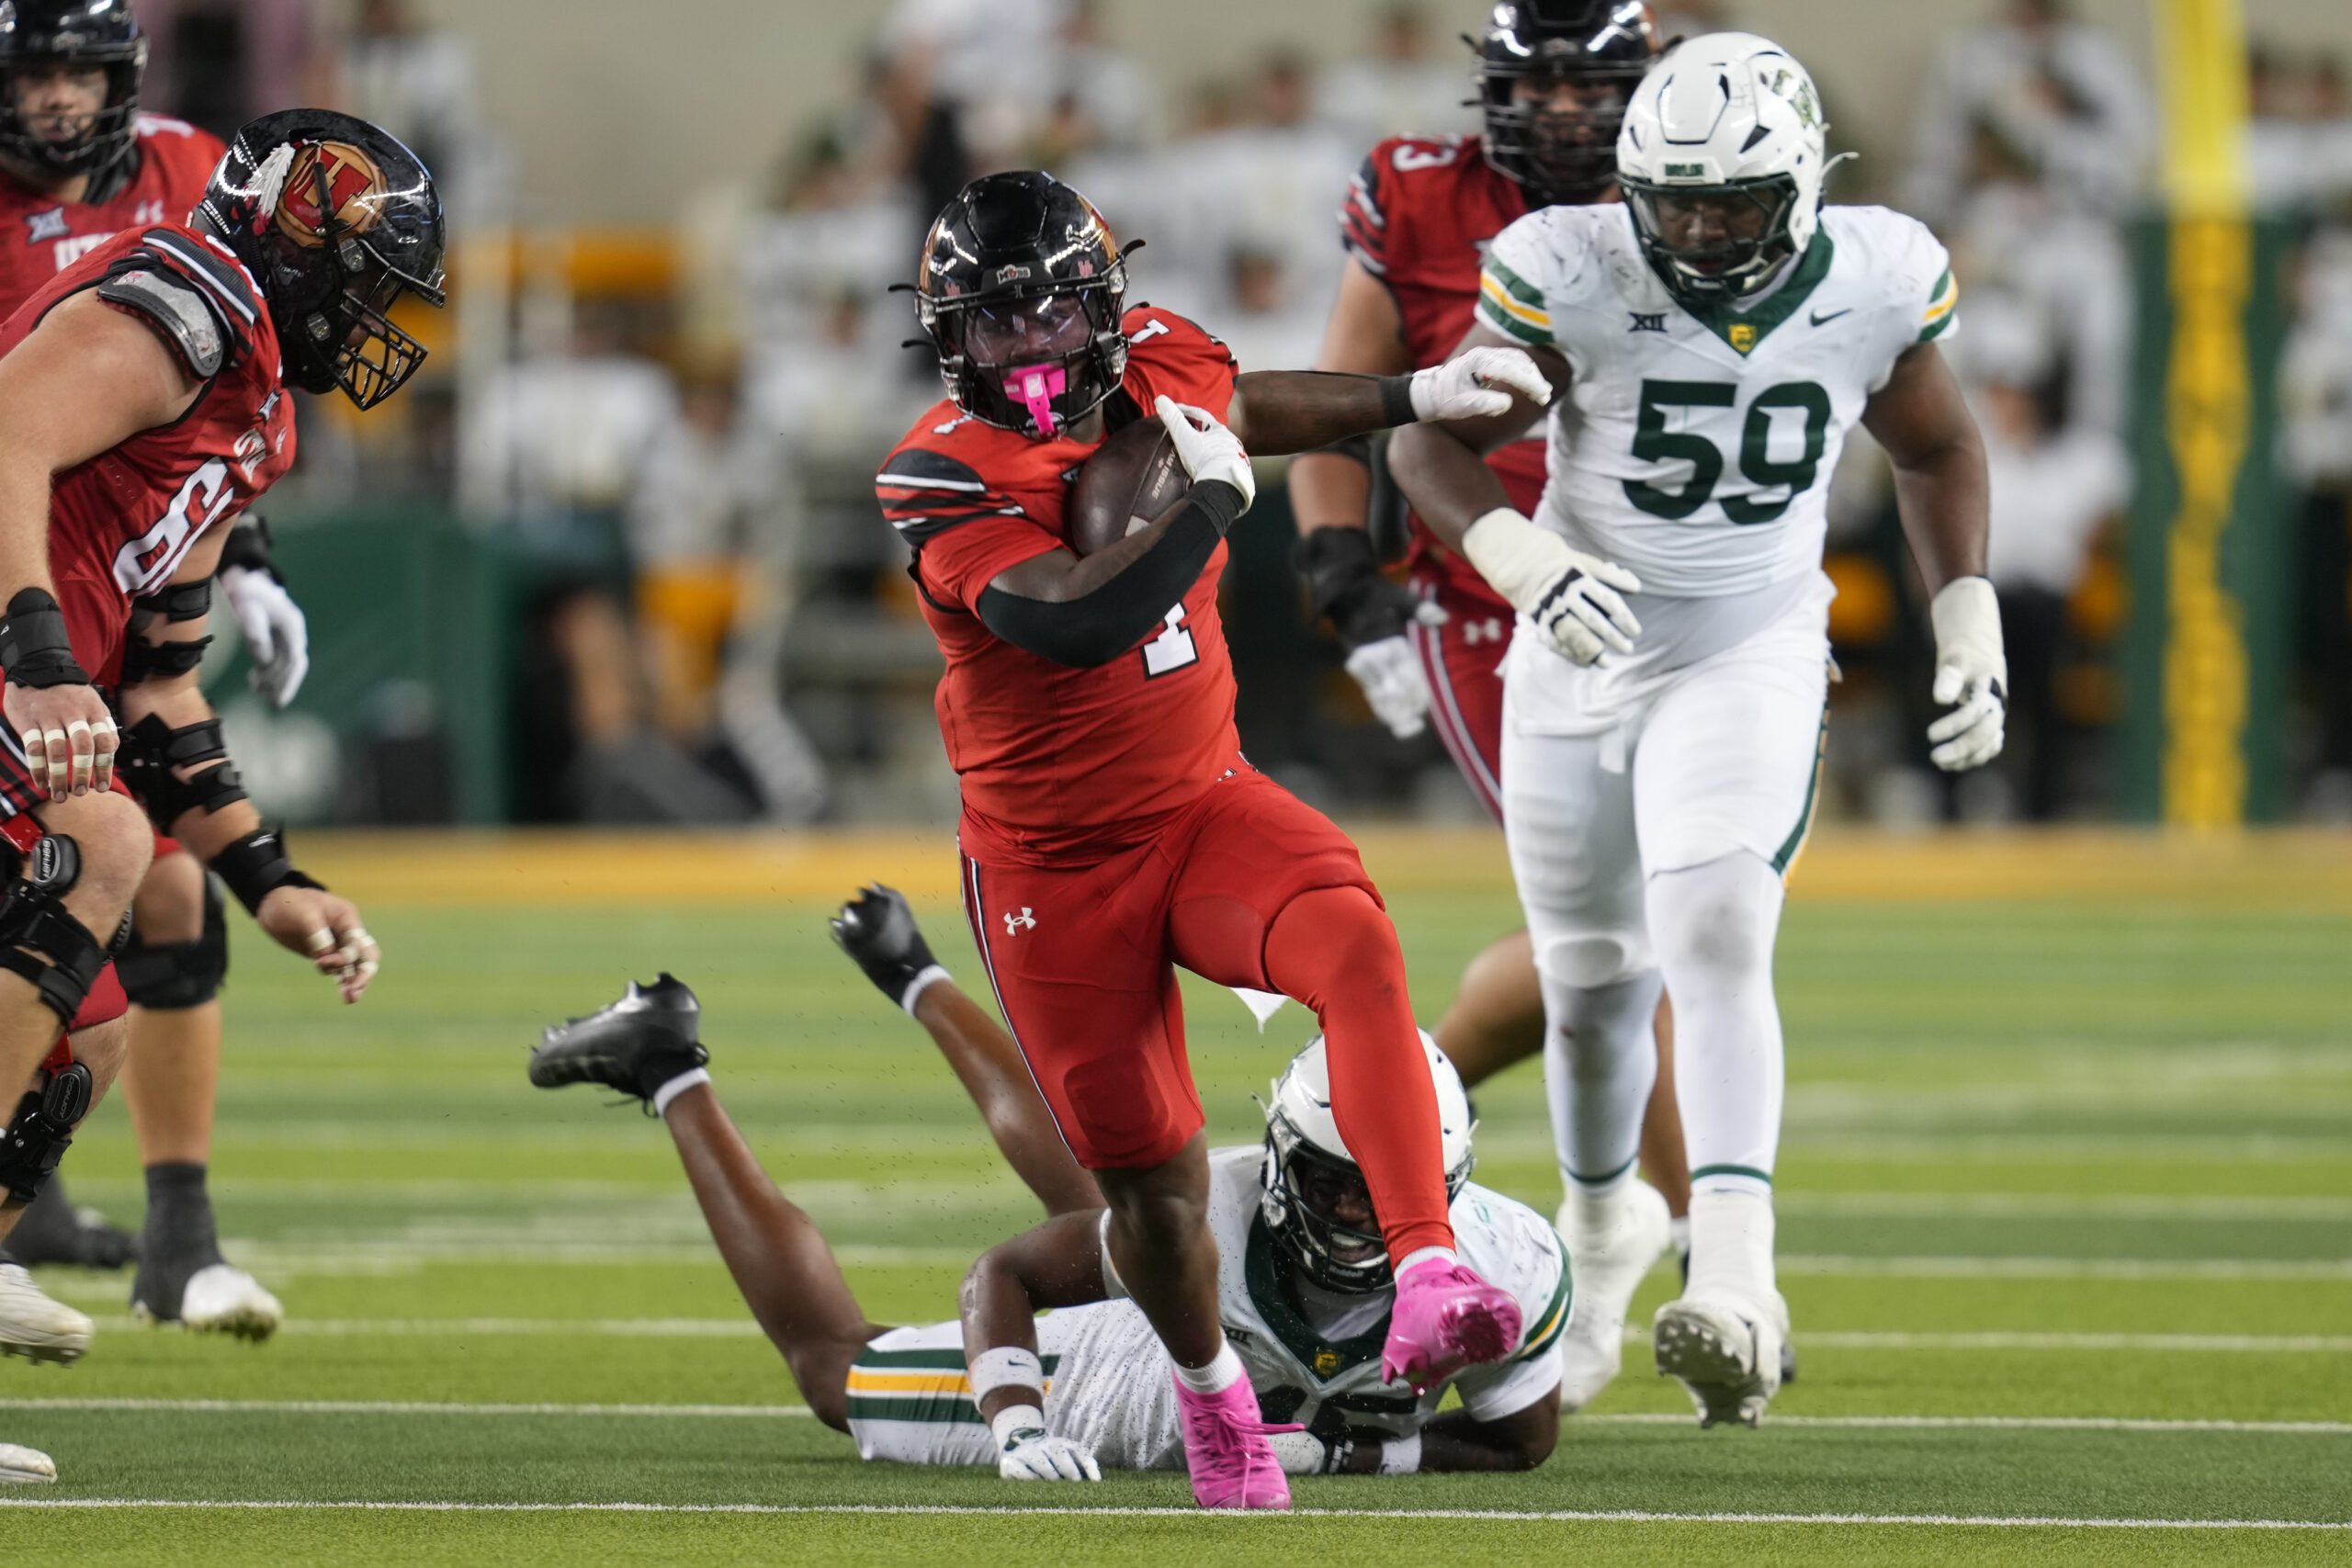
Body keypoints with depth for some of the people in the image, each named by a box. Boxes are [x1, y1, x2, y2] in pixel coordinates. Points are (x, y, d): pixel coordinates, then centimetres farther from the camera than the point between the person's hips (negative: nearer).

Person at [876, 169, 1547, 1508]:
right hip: (1055, 867, -3)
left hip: (1205, 806, 3)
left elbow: (1231, 407, 24)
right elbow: (1079, 621, -38)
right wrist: (1215, 499, -26)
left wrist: (1412, 397, 27)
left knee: (1356, 946, -30)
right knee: (1154, 1184, 5)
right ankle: (1211, 1390, 38)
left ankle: (1428, 1278, -42)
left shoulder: (1156, 365, -3)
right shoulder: (946, 479, -22)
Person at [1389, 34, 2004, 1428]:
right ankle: (1604, 1229, 43)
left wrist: (1969, 619, 0)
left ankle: (1735, 1285, -34)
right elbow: (1433, 442, -13)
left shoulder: (1874, 284, -12)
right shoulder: (1573, 280, -20)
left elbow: (1937, 450, 8)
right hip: (1584, 650, 1)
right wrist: (1523, 559, -30)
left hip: (1754, 659, -1)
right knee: (1594, 982, 13)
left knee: (1717, 943, -23)